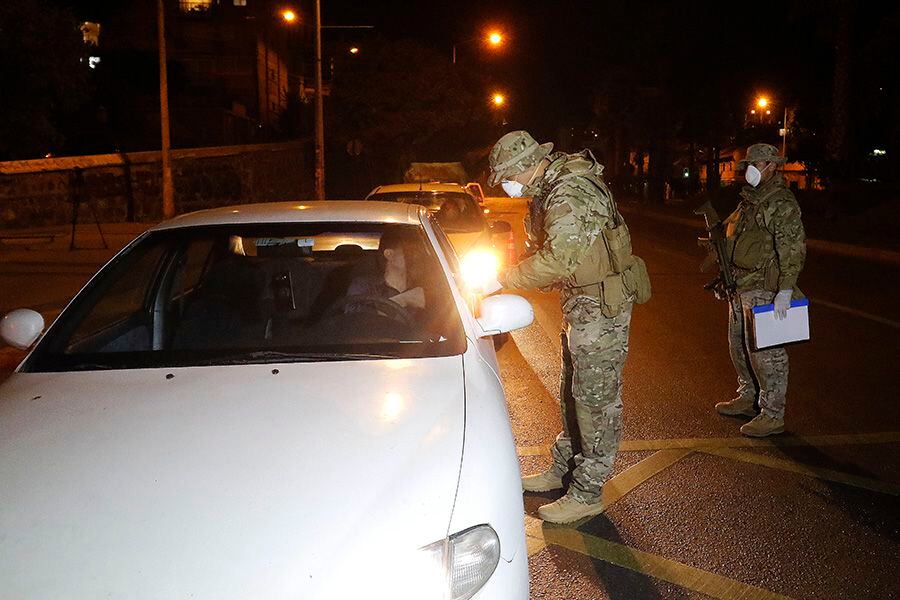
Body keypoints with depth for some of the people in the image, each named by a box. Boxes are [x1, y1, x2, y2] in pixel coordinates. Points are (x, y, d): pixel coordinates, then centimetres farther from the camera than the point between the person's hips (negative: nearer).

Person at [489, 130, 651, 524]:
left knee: (596, 397, -3)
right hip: (580, 301, 11)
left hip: (602, 303, -11)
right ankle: (561, 469, 34)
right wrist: (510, 273, 0)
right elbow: (552, 252, 15)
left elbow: (556, 260, -32)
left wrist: (502, 279, -23)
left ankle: (587, 494, 6)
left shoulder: (571, 194, -25)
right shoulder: (552, 187, 8)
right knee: (572, 390, 19)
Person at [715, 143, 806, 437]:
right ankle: (747, 399, 34)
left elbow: (794, 248, -22)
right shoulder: (749, 199, 15)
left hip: (764, 290, -10)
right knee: (739, 345, 19)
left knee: (765, 351, -6)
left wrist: (785, 290, -28)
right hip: (741, 288, 10)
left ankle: (773, 415, 2)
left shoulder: (781, 203, -15)